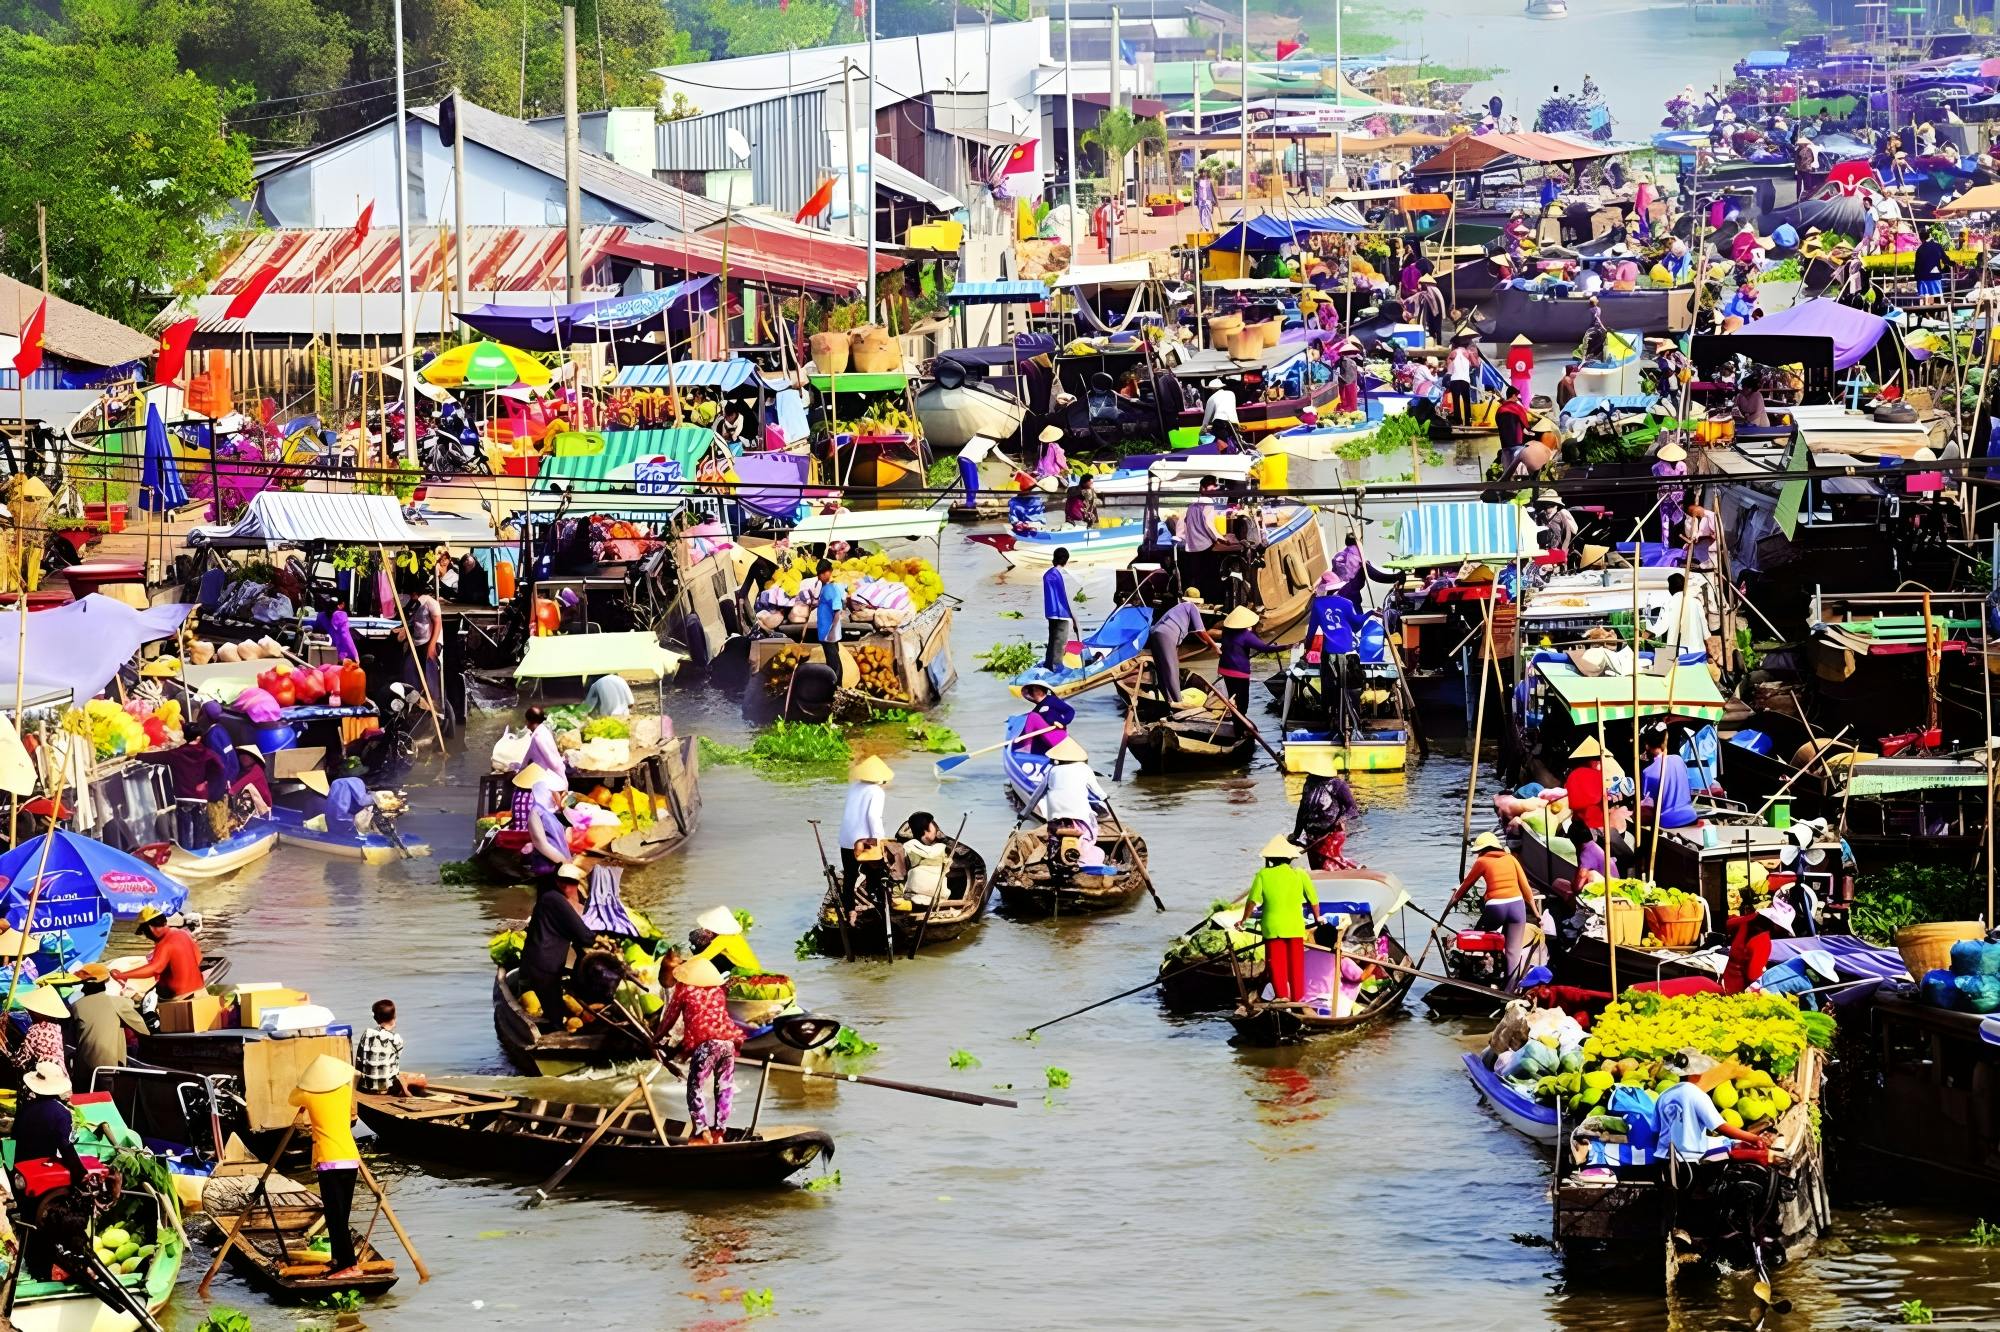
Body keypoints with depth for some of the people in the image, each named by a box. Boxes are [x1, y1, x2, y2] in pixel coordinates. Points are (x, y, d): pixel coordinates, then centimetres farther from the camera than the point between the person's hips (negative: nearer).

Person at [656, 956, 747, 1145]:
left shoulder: (683, 990, 10)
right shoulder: (718, 991, 21)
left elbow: (669, 1018, 17)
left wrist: (657, 1036, 33)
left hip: (704, 1044, -4)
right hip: (729, 1041, 4)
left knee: (695, 1089, 2)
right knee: (724, 1088, 12)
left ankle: (702, 1132, -9)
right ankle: (719, 1130, 11)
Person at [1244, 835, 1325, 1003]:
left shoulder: (1263, 875, -3)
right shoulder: (1299, 874, 1)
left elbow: (1252, 901, -6)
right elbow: (1313, 899, 7)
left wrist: (1244, 920, 8)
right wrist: (1317, 919, 23)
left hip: (1273, 927, -1)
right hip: (1295, 926, 1)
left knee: (1276, 962, 4)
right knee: (1296, 963, 9)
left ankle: (1281, 994, -7)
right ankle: (1296, 996, 10)